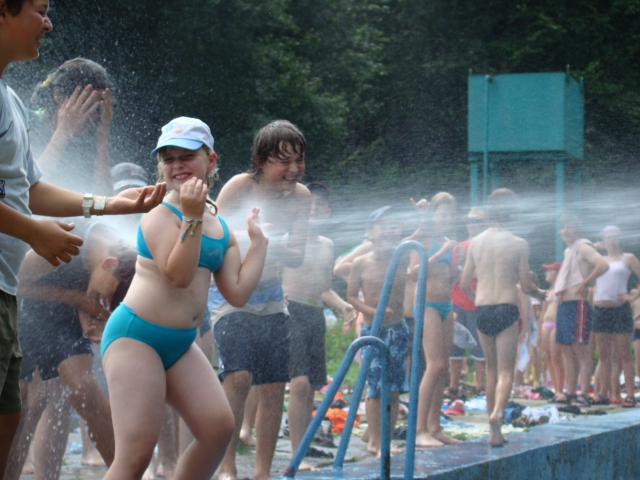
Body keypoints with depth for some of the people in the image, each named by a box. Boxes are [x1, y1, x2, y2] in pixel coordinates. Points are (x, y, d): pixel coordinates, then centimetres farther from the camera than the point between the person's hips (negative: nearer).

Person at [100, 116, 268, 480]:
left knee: (219, 427, 0)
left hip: (181, 343, 8)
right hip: (135, 337, -8)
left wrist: (259, 241, 9)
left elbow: (237, 293, 5)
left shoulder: (220, 227, 12)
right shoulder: (161, 214, -11)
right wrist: (191, 217, -28)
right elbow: (179, 275, -23)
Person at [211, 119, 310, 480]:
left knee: (274, 386, 3)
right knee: (239, 376, -21)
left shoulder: (301, 196, -5)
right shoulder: (239, 188, -18)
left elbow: (297, 256, -2)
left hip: (271, 298, 5)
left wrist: (274, 248, -24)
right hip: (232, 297, -5)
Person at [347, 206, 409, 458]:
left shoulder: (403, 260, 0)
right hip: (372, 330, -2)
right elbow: (351, 296, 0)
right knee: (376, 387, -4)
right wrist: (373, 311, -16)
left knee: (394, 388, 5)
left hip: (398, 329, 2)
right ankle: (376, 441, 4)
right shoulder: (361, 263, -5)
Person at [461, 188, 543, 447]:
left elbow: (465, 284, 8)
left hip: (482, 310, 3)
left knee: (492, 369, 15)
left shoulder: (475, 242, 4)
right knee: (506, 370, -1)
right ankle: (498, 411, -29)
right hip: (507, 308, -3)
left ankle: (495, 431, 17)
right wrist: (540, 293, 18)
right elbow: (525, 285, -4)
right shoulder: (518, 244, -5)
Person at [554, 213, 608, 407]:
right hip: (563, 305, 9)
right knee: (567, 350, 9)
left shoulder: (583, 248, -7)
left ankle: (584, 395, -14)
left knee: (580, 349, -12)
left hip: (578, 306, -9)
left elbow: (603, 264, -23)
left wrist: (585, 284, -19)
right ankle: (570, 394, 13)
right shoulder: (568, 251, 20)